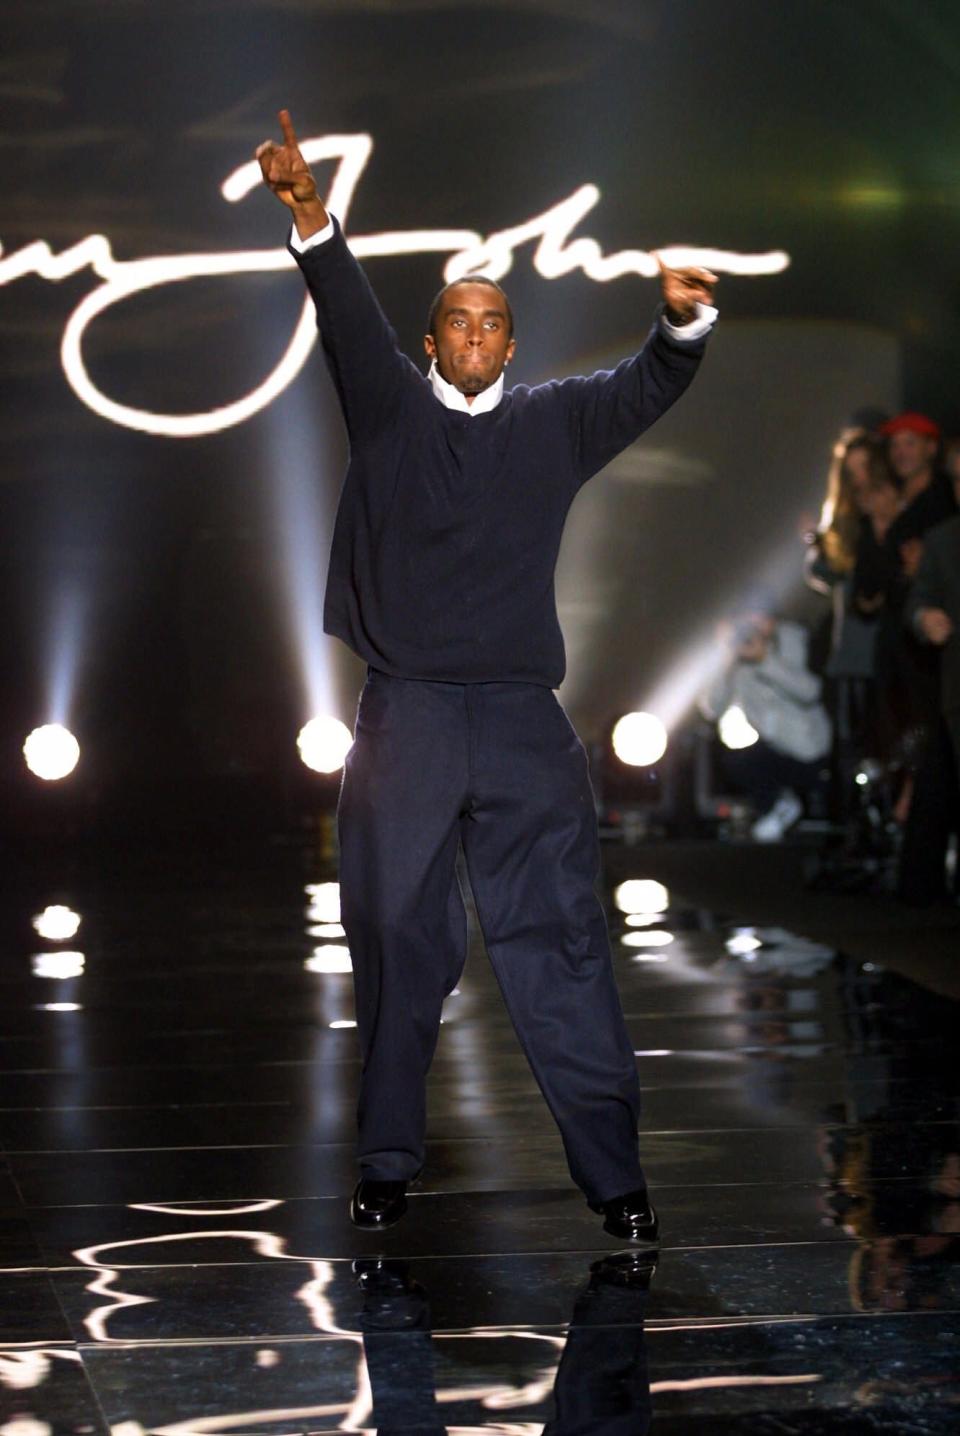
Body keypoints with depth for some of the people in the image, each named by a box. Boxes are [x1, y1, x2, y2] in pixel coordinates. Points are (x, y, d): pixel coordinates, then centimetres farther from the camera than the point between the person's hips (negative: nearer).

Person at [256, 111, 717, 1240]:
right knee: (398, 949, 5)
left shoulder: (552, 424, 12)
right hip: (404, 720, 0)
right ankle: (387, 1166, 16)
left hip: (523, 725, 0)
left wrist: (686, 318, -23)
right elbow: (350, 319, -7)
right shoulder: (389, 409, 9)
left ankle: (612, 1173, 1)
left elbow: (649, 386, -1)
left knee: (560, 951, -2)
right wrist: (312, 221, -25)